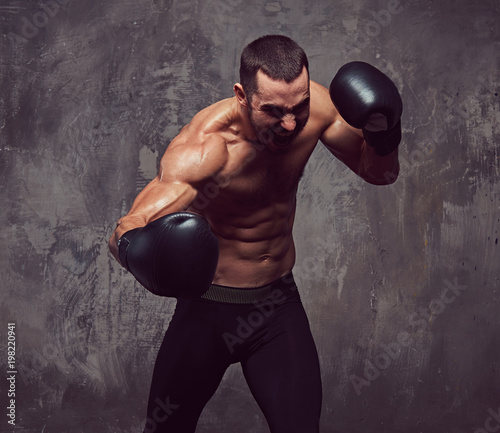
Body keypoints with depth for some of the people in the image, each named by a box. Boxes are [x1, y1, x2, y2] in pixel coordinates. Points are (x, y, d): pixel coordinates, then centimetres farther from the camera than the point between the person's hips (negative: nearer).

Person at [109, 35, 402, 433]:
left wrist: (383, 136, -22)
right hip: (207, 306, -3)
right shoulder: (204, 147, -29)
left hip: (279, 302, 3)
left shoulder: (314, 106, -14)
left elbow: (379, 174, 0)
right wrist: (141, 249, -59)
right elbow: (125, 232, -35)